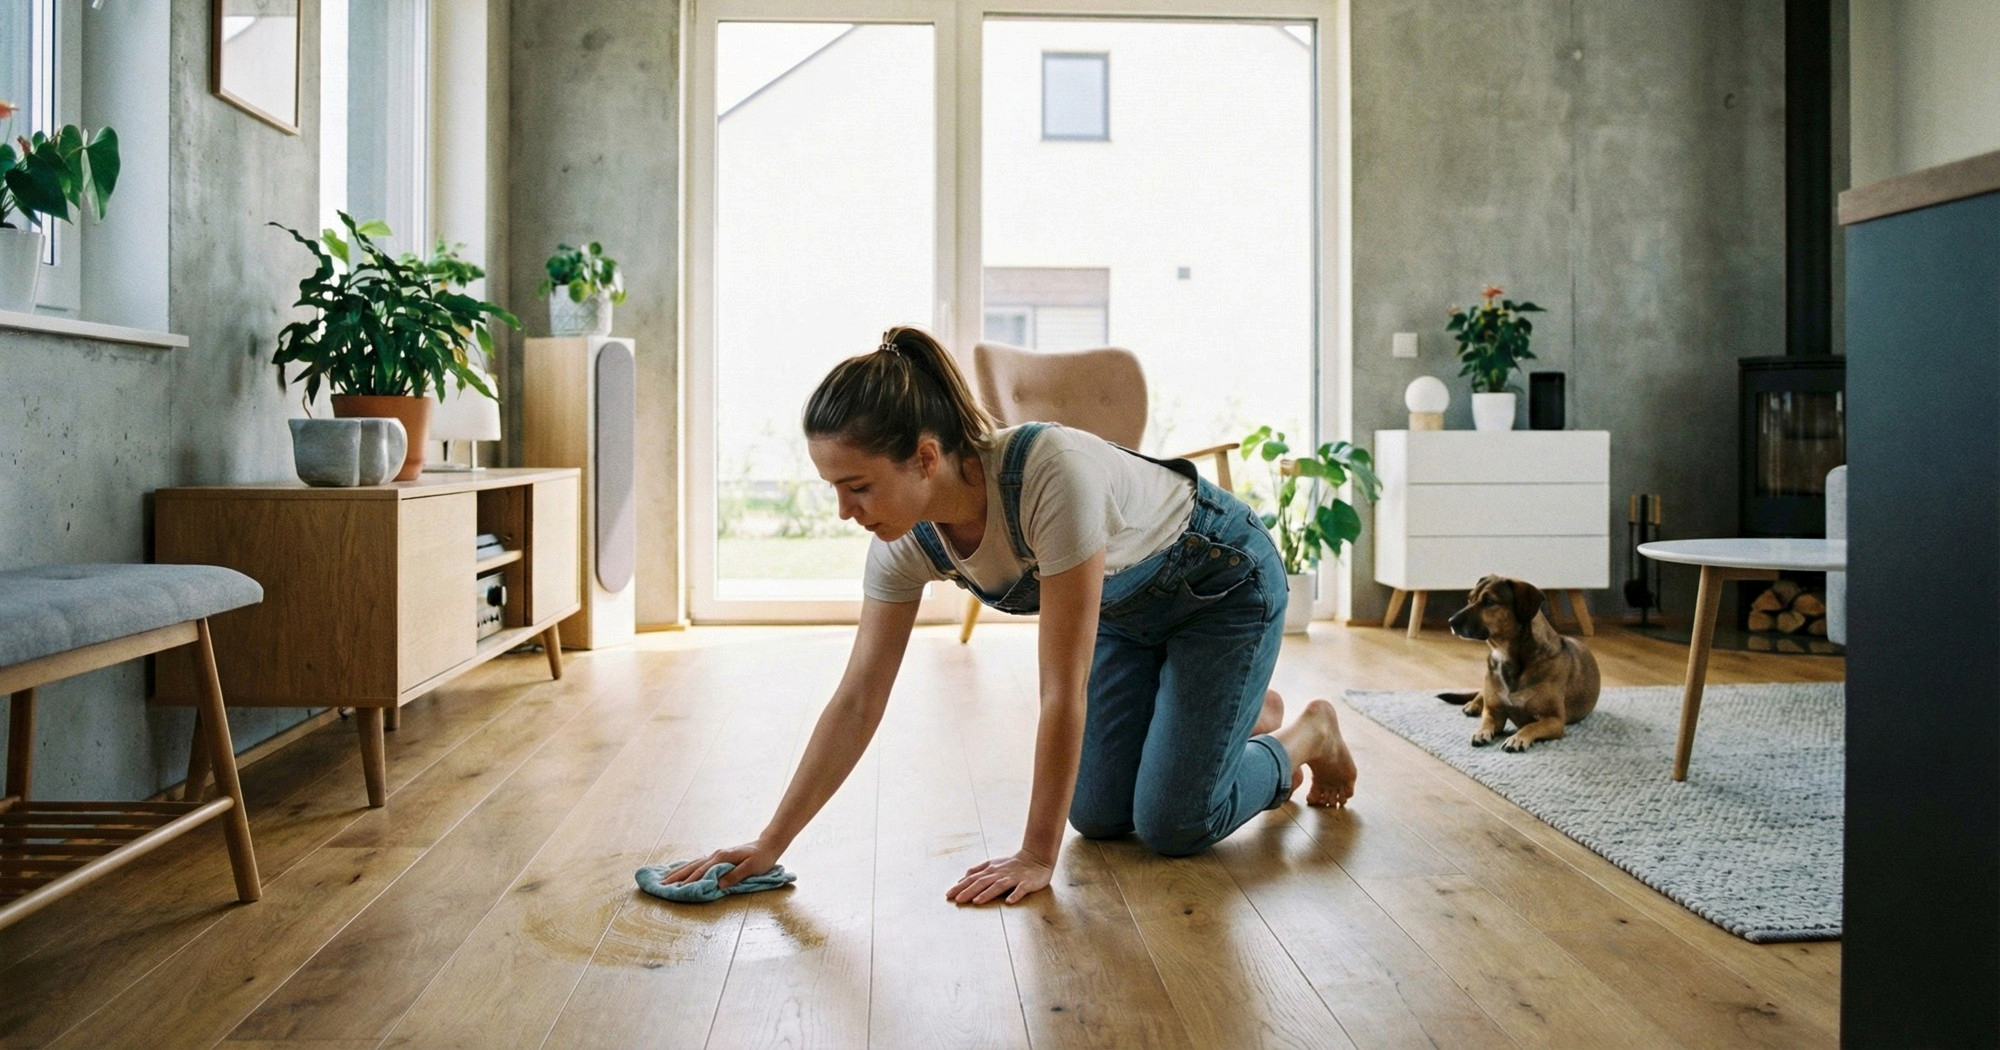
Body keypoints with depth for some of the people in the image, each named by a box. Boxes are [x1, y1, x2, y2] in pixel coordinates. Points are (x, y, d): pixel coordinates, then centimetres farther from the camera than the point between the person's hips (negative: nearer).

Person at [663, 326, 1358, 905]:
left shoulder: (1052, 474, -43)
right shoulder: (909, 537, -22)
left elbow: (1063, 692, -37)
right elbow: (857, 702, -15)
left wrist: (1037, 858, -29)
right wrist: (770, 844, -15)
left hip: (1223, 582, -6)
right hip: (1126, 606, 6)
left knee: (1173, 825, -10)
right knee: (1099, 815, 5)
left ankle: (1306, 737, 18)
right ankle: (1248, 713, 29)